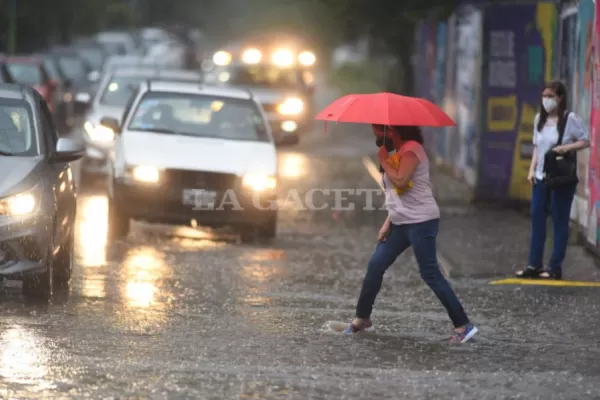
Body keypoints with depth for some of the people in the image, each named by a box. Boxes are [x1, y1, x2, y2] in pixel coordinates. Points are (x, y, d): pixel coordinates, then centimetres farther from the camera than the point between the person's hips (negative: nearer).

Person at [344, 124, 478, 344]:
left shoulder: (411, 149, -13)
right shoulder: (400, 152, 17)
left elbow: (400, 181, -25)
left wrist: (384, 160, -11)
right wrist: (388, 223, 15)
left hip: (421, 221, -10)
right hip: (402, 222, 10)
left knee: (430, 274, -10)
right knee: (375, 265, 9)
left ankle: (463, 325, -7)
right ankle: (362, 318, 19)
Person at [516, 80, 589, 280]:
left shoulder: (569, 119, -9)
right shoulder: (539, 119, 8)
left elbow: (586, 141, -6)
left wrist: (566, 147, -21)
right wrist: (532, 169, 5)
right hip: (541, 177, 6)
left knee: (560, 221, 1)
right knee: (537, 218, 6)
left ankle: (555, 267, 6)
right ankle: (535, 265, 12)